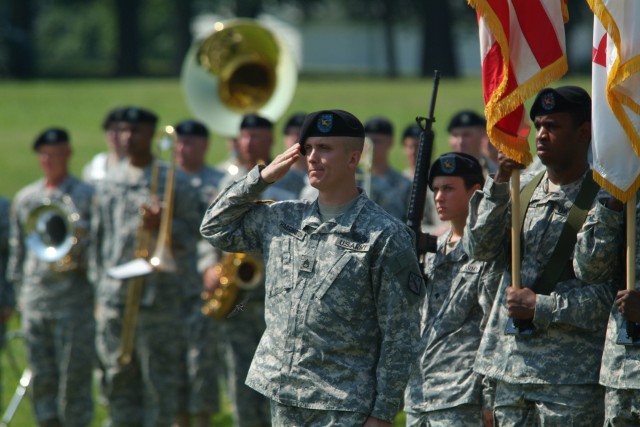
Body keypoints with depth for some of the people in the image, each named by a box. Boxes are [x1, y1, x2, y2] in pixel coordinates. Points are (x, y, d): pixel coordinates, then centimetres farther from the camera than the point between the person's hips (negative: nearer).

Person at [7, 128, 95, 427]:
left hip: (74, 299, -4)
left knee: (74, 376, -4)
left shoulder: (87, 197, 0)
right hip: (34, 300, 4)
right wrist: (18, 288, 14)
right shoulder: (25, 198, 13)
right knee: (41, 380, 5)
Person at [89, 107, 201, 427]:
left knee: (159, 381, -2)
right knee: (119, 379, 7)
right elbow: (98, 239, 18)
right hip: (114, 298, 4)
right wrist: (100, 287, 13)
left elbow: (192, 236, -1)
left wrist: (162, 226, -20)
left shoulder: (174, 183, 0)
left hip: (159, 297, -4)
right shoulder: (108, 184, 13)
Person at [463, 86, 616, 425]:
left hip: (572, 376, -6)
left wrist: (541, 307, -13)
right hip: (511, 369, 6)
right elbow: (478, 248, 2)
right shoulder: (522, 192, 13)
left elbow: (612, 293, -11)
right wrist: (500, 183, -7)